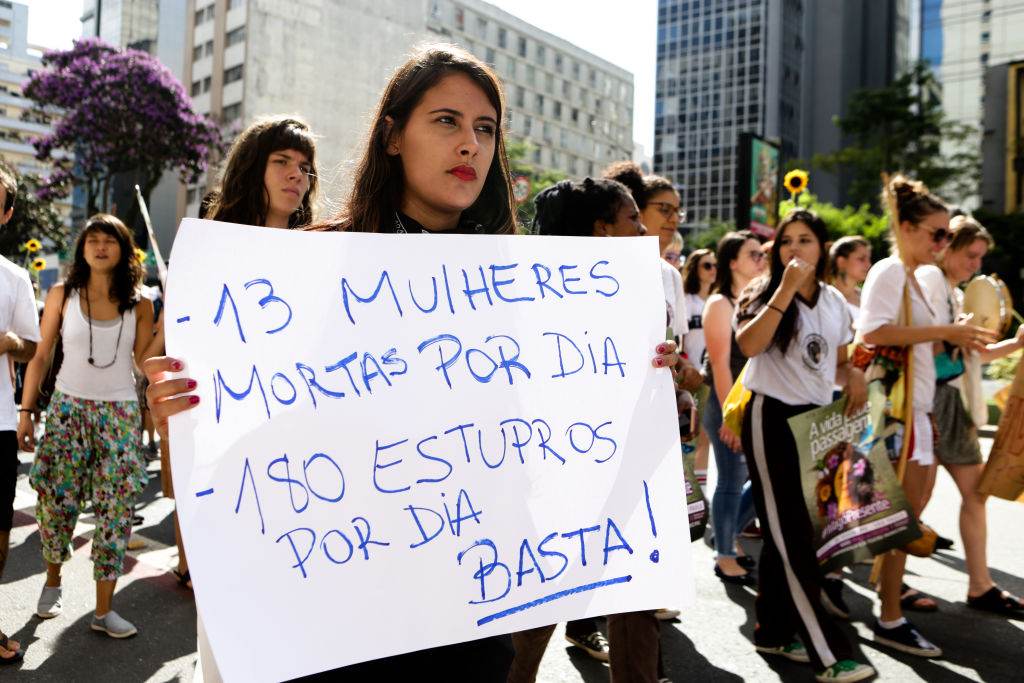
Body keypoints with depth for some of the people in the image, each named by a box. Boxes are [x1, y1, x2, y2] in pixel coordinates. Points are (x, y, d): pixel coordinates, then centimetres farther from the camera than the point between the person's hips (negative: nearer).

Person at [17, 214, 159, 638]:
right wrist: (27, 411, 0)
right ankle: (53, 581, 35)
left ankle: (103, 610, 8)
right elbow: (41, 357, 4)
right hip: (68, 409, 0)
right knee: (56, 501, 5)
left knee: (114, 509, -2)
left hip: (120, 413, 0)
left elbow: (145, 361, -1)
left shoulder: (139, 304, 2)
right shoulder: (62, 295, 2)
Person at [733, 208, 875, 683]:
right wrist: (786, 287, -23)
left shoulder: (835, 301, 10)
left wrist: (854, 376, -4)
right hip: (771, 418, -6)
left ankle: (773, 630, 27)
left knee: (787, 532, 14)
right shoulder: (765, 291, -5)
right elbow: (749, 345, -24)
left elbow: (837, 362, 18)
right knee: (791, 536, -4)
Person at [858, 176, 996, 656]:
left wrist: (953, 339, 9)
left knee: (912, 505, 21)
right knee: (905, 511, -6)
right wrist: (944, 332, -25)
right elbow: (872, 332, -28)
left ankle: (891, 582, 39)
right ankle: (889, 620, 2)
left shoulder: (912, 276, 16)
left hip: (914, 403, 10)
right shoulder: (888, 271, -13)